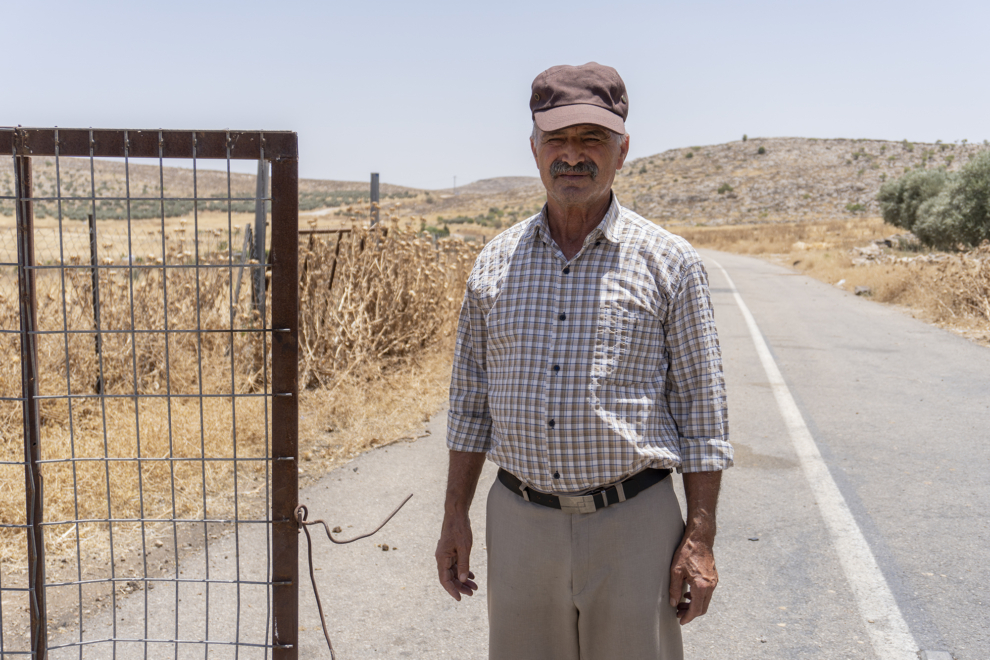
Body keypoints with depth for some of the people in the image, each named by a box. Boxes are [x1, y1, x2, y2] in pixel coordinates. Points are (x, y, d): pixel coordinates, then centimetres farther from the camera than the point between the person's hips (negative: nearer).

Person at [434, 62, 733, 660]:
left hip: (633, 524, -2)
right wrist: (456, 515, 8)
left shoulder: (671, 263, -3)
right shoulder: (495, 263, 5)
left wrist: (700, 539, -5)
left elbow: (702, 411, -2)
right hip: (519, 522, 3)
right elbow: (471, 401, 10)